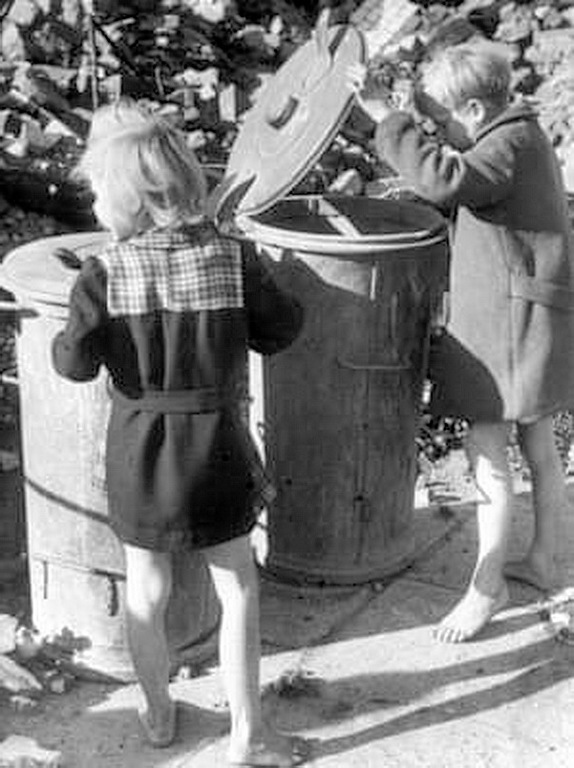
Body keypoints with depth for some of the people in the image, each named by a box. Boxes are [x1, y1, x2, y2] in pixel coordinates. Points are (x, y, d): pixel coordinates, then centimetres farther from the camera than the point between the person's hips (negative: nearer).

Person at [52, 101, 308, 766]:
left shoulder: (102, 274, -15)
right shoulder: (234, 260, -14)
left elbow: (75, 363, -10)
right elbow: (281, 331, -3)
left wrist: (65, 334, 10)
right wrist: (264, 279, 12)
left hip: (136, 450, 1)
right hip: (216, 447, 0)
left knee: (146, 587, 19)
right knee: (236, 587, 15)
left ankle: (158, 714, 36)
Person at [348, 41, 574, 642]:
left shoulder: (511, 146, -17)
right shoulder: (519, 140, 14)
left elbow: (442, 181, -35)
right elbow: (458, 199, 22)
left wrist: (384, 115, -30)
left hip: (514, 318, -11)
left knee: (487, 455, -4)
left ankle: (486, 586, 8)